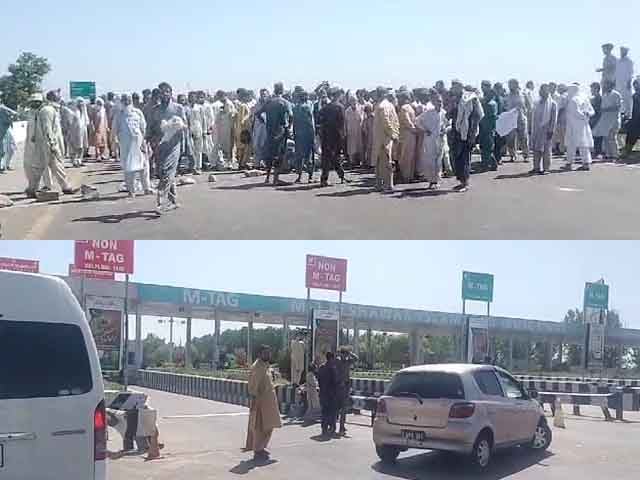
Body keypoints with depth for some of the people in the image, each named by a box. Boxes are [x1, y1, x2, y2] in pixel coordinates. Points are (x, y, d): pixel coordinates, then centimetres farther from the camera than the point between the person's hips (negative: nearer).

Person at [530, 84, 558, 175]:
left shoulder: (552, 104, -3)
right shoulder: (537, 103, 12)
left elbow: (554, 119, -6)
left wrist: (551, 130, -11)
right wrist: (532, 129, 11)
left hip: (546, 130, -5)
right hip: (537, 130, 5)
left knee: (546, 150, -4)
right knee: (536, 149, 5)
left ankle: (546, 168, 0)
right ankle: (536, 167, 12)